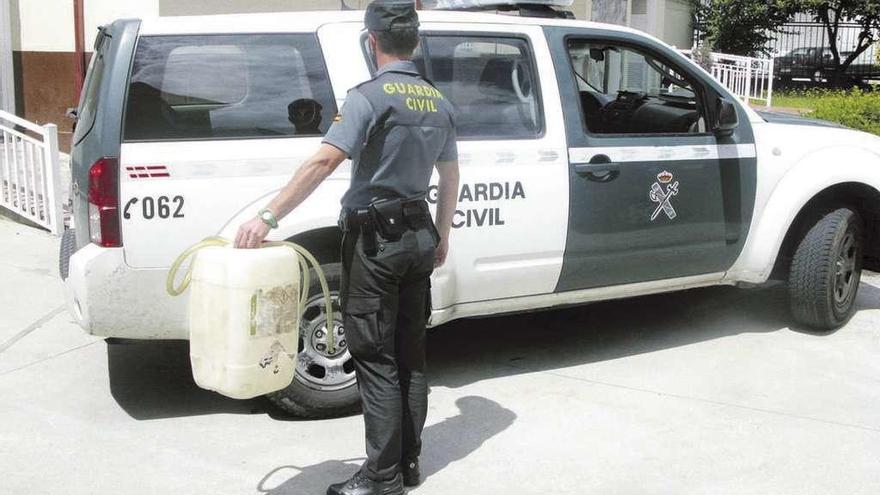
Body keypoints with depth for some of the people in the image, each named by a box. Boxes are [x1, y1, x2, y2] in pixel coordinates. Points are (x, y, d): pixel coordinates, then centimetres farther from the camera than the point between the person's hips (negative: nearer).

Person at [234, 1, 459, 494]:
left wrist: (267, 218, -27)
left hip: (375, 239, -7)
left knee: (376, 359, -1)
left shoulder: (369, 96, -14)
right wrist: (442, 235, 26)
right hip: (420, 233, 7)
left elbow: (323, 162, -25)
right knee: (410, 353, 14)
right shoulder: (439, 101, 9)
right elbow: (450, 175, 16)